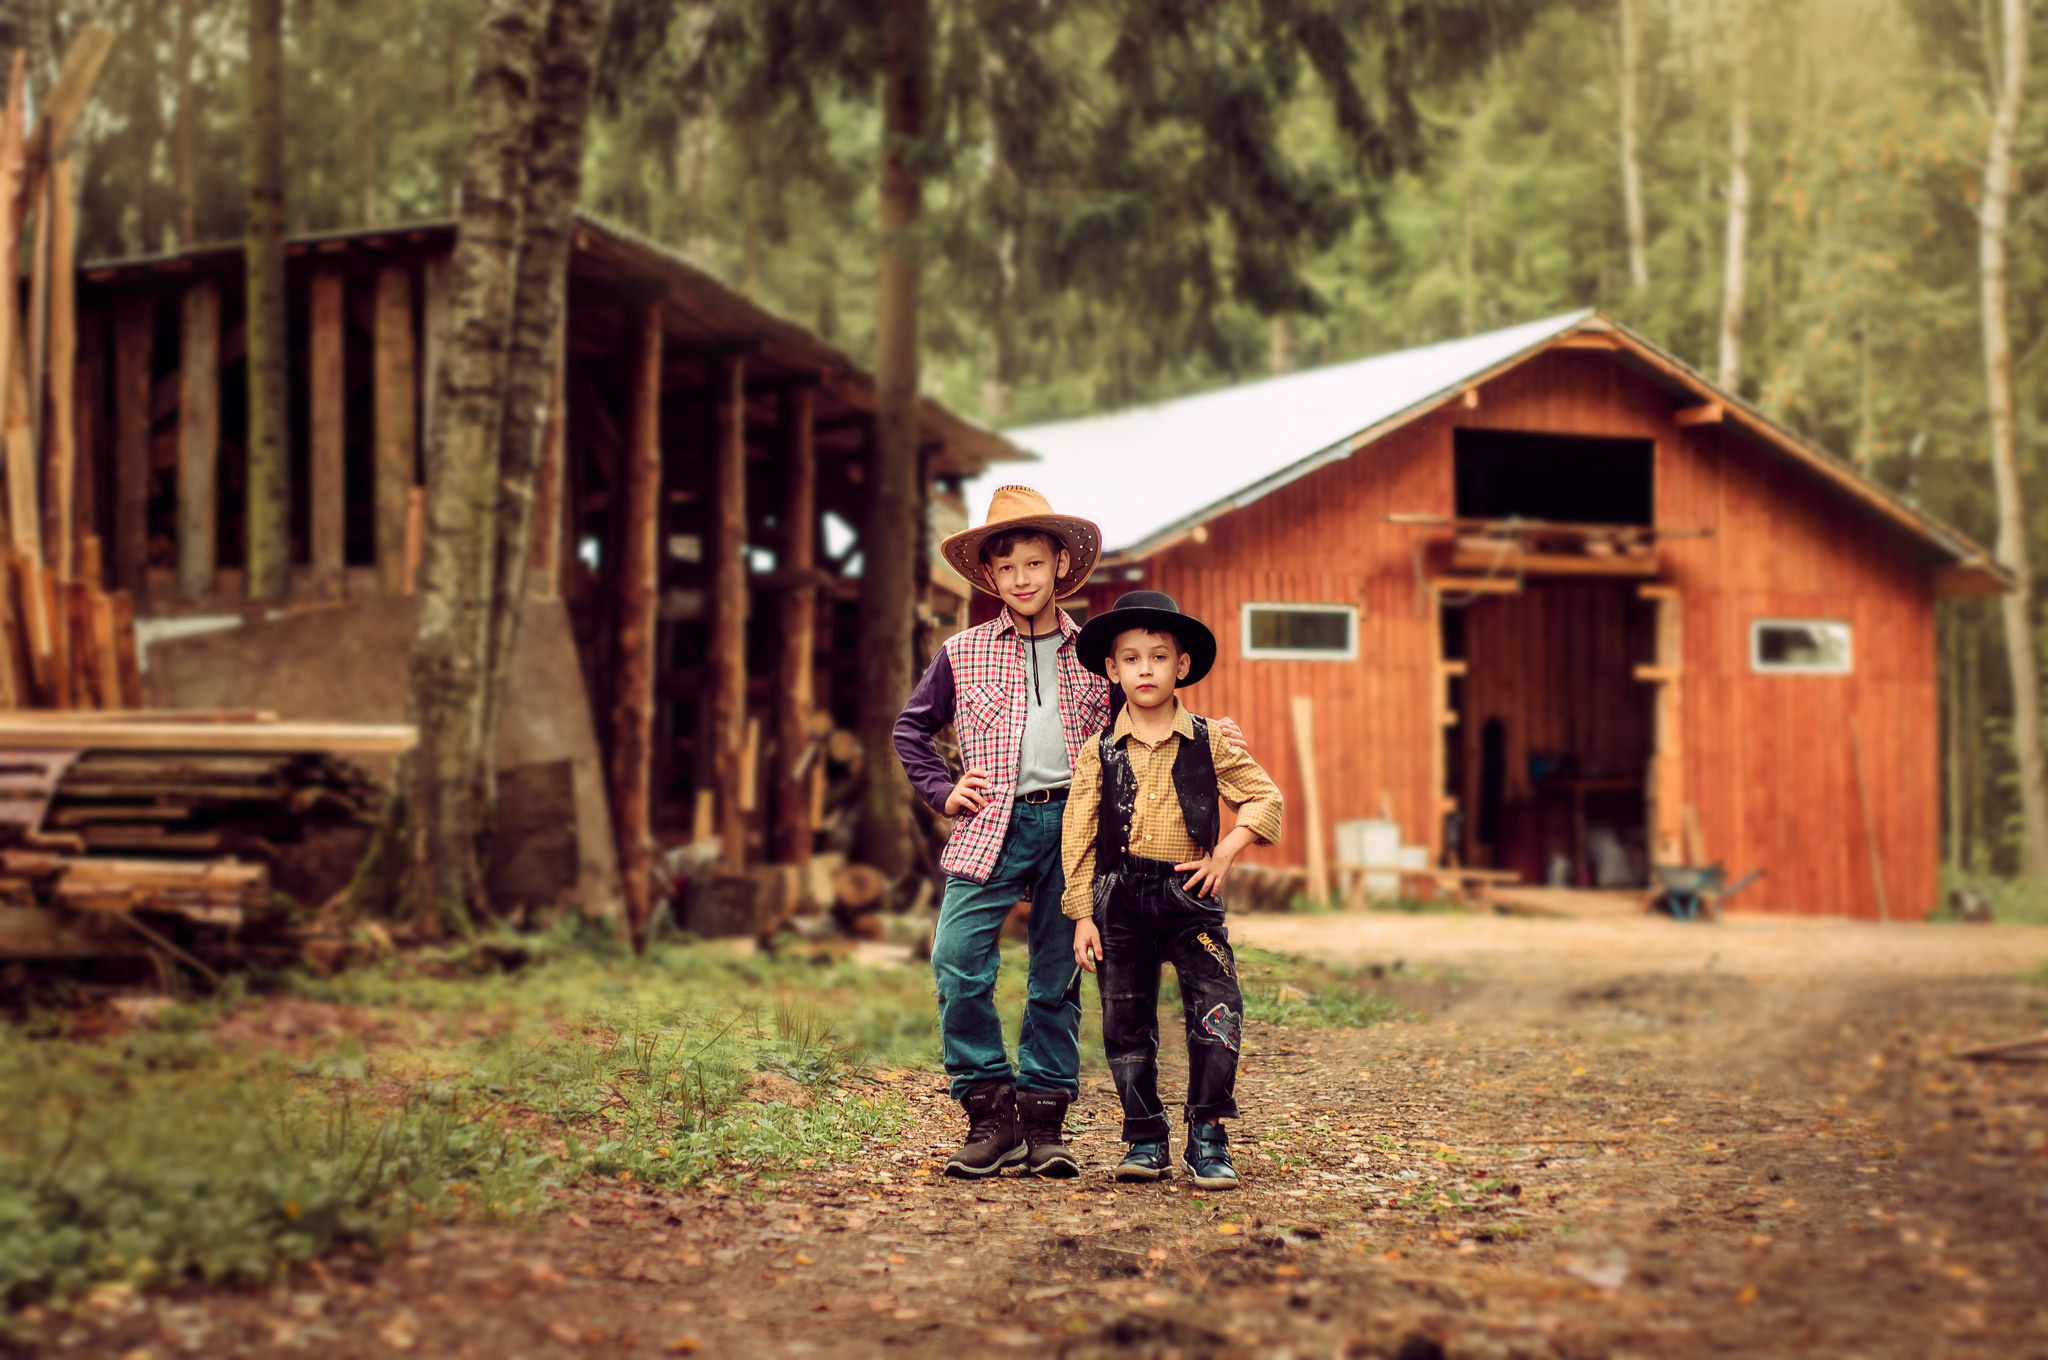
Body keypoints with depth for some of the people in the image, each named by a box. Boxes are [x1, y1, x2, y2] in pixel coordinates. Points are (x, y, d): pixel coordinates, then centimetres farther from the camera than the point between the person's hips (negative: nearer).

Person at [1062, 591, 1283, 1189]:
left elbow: (1265, 797, 10)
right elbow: (1079, 836, 6)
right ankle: (1145, 1140, 16)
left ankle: (1207, 1137, -3)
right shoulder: (1099, 752, 5)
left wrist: (1226, 851, -4)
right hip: (1119, 896, 1)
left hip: (1188, 892, -1)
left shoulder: (1208, 744, 5)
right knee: (1126, 1021, 5)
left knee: (1217, 1008, -12)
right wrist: (1083, 915, 1)